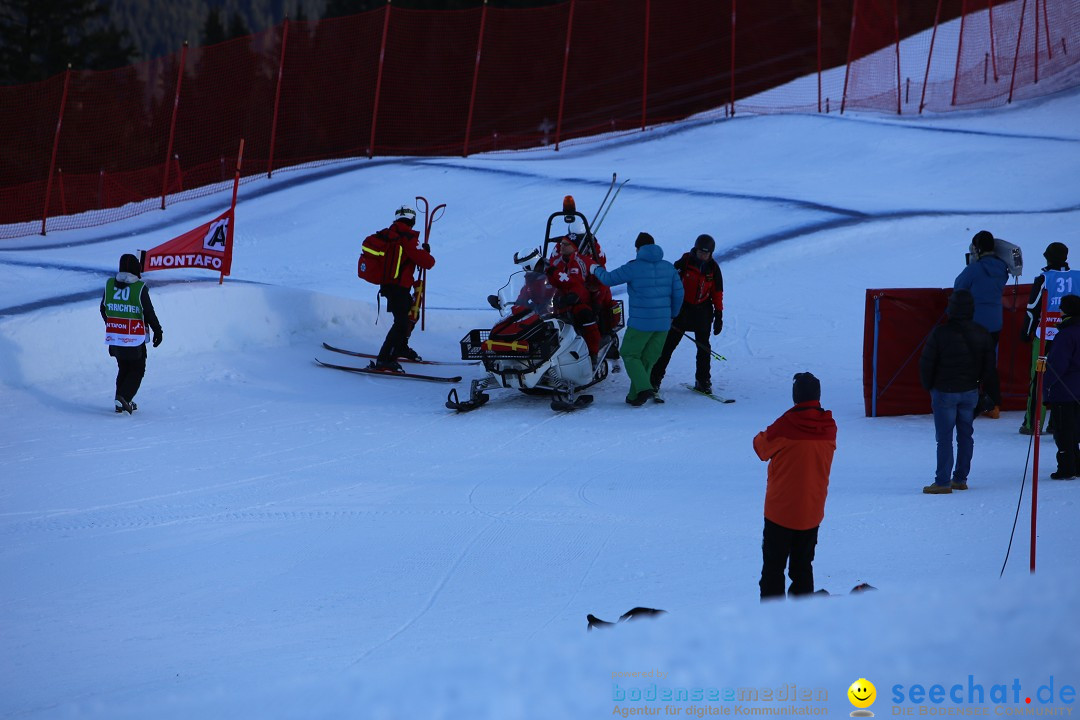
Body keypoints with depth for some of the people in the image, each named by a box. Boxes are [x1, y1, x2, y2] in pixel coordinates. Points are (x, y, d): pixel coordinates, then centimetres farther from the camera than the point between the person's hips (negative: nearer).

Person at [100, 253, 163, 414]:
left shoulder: (109, 285, 0)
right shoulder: (140, 288, -15)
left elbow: (103, 309, 11)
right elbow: (149, 314, -9)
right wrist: (157, 331, 5)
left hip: (113, 338, 5)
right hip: (135, 339, -5)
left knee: (123, 368, 20)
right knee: (137, 369, 8)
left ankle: (120, 402, 18)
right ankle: (123, 398, -11)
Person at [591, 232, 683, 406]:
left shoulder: (633, 267, -9)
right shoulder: (669, 267, 5)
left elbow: (608, 279, -3)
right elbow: (678, 292, 7)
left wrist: (596, 270, 19)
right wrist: (672, 315, 22)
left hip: (640, 322, -5)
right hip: (663, 323, 5)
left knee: (630, 355, 9)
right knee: (648, 359, 14)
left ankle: (644, 388, -12)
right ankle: (635, 396, 14)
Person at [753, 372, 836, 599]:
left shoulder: (785, 426, -18)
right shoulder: (829, 428, -4)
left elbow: (762, 447, -2)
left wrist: (763, 435, 19)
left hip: (780, 510, -4)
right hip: (812, 511, 4)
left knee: (773, 565, 4)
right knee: (803, 566, 15)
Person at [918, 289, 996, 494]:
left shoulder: (940, 333, -17)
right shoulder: (981, 334, -2)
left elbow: (926, 363, -11)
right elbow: (989, 365, 5)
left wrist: (928, 386, 5)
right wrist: (983, 386, 19)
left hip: (944, 392, -5)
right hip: (970, 392, 5)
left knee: (944, 437, -1)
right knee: (966, 435, 14)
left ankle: (943, 482, -1)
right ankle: (960, 479, 19)